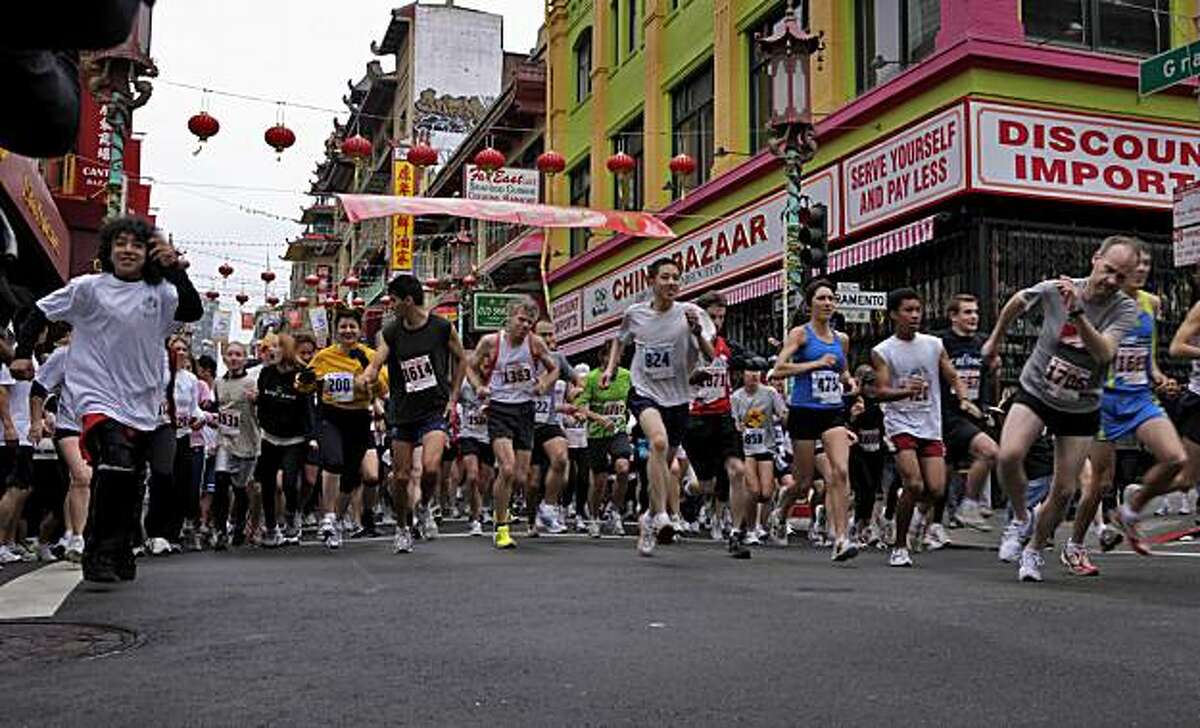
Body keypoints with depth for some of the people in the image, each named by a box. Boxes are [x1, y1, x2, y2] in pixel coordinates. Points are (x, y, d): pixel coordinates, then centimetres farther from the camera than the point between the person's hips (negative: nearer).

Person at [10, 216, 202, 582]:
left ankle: (121, 553, 31)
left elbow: (193, 311, -11)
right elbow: (41, 313, 7)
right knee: (115, 467, -26)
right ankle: (97, 555, -16)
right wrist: (22, 353, -2)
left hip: (142, 407, 4)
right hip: (99, 399, -4)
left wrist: (176, 270, -20)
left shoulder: (159, 293, 5)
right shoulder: (88, 288, 0)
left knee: (130, 487, 13)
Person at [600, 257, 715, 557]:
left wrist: (696, 330, -27)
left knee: (665, 463, 11)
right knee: (659, 441, -31)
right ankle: (661, 516, -31)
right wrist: (610, 368, 8)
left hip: (677, 398, 2)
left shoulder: (691, 313, -5)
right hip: (644, 393, -2)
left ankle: (649, 520, 33)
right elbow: (620, 340, 21)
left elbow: (711, 356, -10)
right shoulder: (635, 313, 0)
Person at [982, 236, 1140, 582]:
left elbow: (1104, 353, -31)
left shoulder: (1125, 309, -14)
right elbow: (1016, 303, 9)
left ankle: (1035, 550, 27)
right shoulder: (1053, 289, -13)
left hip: (1082, 408, 1)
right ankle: (1020, 517, 3)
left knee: (1064, 491, 2)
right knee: (1008, 456, -26)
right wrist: (995, 340, 20)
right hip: (1035, 391, -1)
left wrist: (1076, 313, -43)